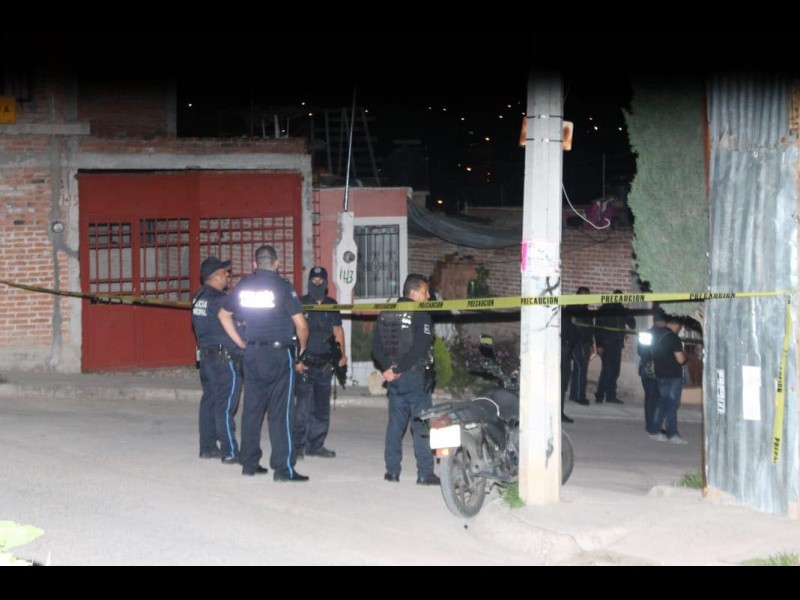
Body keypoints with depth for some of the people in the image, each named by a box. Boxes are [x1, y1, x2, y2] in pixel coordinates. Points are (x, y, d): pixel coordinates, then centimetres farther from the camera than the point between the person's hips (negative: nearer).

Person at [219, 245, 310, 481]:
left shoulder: (243, 286, 7)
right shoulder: (282, 286, -8)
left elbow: (224, 314, 20)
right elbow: (301, 324, -11)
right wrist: (302, 347, 7)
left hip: (252, 353, 5)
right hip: (279, 354, -5)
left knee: (252, 409, 12)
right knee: (280, 412, -4)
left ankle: (249, 463, 17)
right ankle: (283, 468, -4)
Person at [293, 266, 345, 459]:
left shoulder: (331, 305, 12)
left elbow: (338, 329, 19)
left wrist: (342, 353, 7)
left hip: (325, 364, 6)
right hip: (306, 363, -6)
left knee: (322, 407, 11)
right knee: (303, 405, -11)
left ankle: (315, 445, 19)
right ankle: (298, 445, -6)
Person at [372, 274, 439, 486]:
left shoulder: (385, 315, 9)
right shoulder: (421, 316, -12)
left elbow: (377, 347, 5)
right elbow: (419, 349, -20)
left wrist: (389, 368, -3)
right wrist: (399, 369, -14)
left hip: (394, 379, 6)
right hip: (415, 376, -6)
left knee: (395, 424, 12)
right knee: (421, 425, -2)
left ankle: (392, 470, 13)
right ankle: (425, 473, -3)